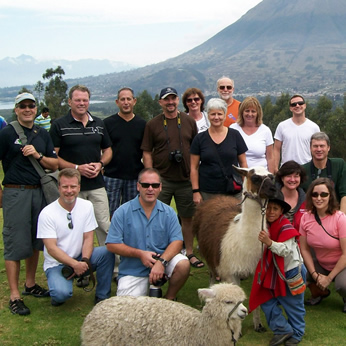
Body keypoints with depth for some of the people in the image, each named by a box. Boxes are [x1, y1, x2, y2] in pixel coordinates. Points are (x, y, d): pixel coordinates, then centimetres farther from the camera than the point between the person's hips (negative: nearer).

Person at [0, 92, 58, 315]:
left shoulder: (42, 134, 12)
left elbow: (54, 164, 11)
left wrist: (38, 155, -7)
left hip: (39, 192, 6)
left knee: (36, 240, 13)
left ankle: (30, 284, 28)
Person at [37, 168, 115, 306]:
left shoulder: (87, 206, -2)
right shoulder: (47, 213, -14)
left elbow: (88, 238, -4)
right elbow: (51, 248, -17)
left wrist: (84, 261, -22)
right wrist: (75, 264, -28)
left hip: (80, 259, 4)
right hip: (56, 263, -4)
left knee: (107, 252, -24)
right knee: (62, 293, -33)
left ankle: (102, 297, -6)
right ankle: (58, 294, 7)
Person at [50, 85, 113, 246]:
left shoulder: (99, 123, 12)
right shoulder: (59, 125, -2)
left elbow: (107, 150, 18)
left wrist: (101, 164, -3)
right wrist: (77, 168, -16)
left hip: (97, 184, 3)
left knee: (104, 225, 5)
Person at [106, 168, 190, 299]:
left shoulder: (168, 212, 1)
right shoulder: (122, 212, -5)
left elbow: (177, 241, -7)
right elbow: (112, 245, -7)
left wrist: (161, 261, -24)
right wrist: (140, 254, -17)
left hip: (162, 260, 2)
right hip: (132, 271, -1)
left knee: (183, 264, -27)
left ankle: (169, 299, 0)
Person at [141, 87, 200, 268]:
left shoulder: (189, 121, 6)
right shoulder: (152, 124, 1)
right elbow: (147, 153, 1)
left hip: (185, 178, 2)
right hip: (162, 179, -1)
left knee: (188, 217, 9)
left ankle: (189, 253, 22)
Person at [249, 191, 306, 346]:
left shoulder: (286, 227, -19)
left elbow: (285, 251, -30)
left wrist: (269, 242, -42)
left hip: (292, 271, -7)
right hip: (274, 272, 7)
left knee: (293, 305, 6)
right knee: (266, 301, 2)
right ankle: (283, 330, 15)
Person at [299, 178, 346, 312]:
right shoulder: (306, 218, -9)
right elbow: (304, 249, -4)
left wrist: (329, 278, -17)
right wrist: (315, 275, -12)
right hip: (320, 264, 5)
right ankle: (321, 292, 13)